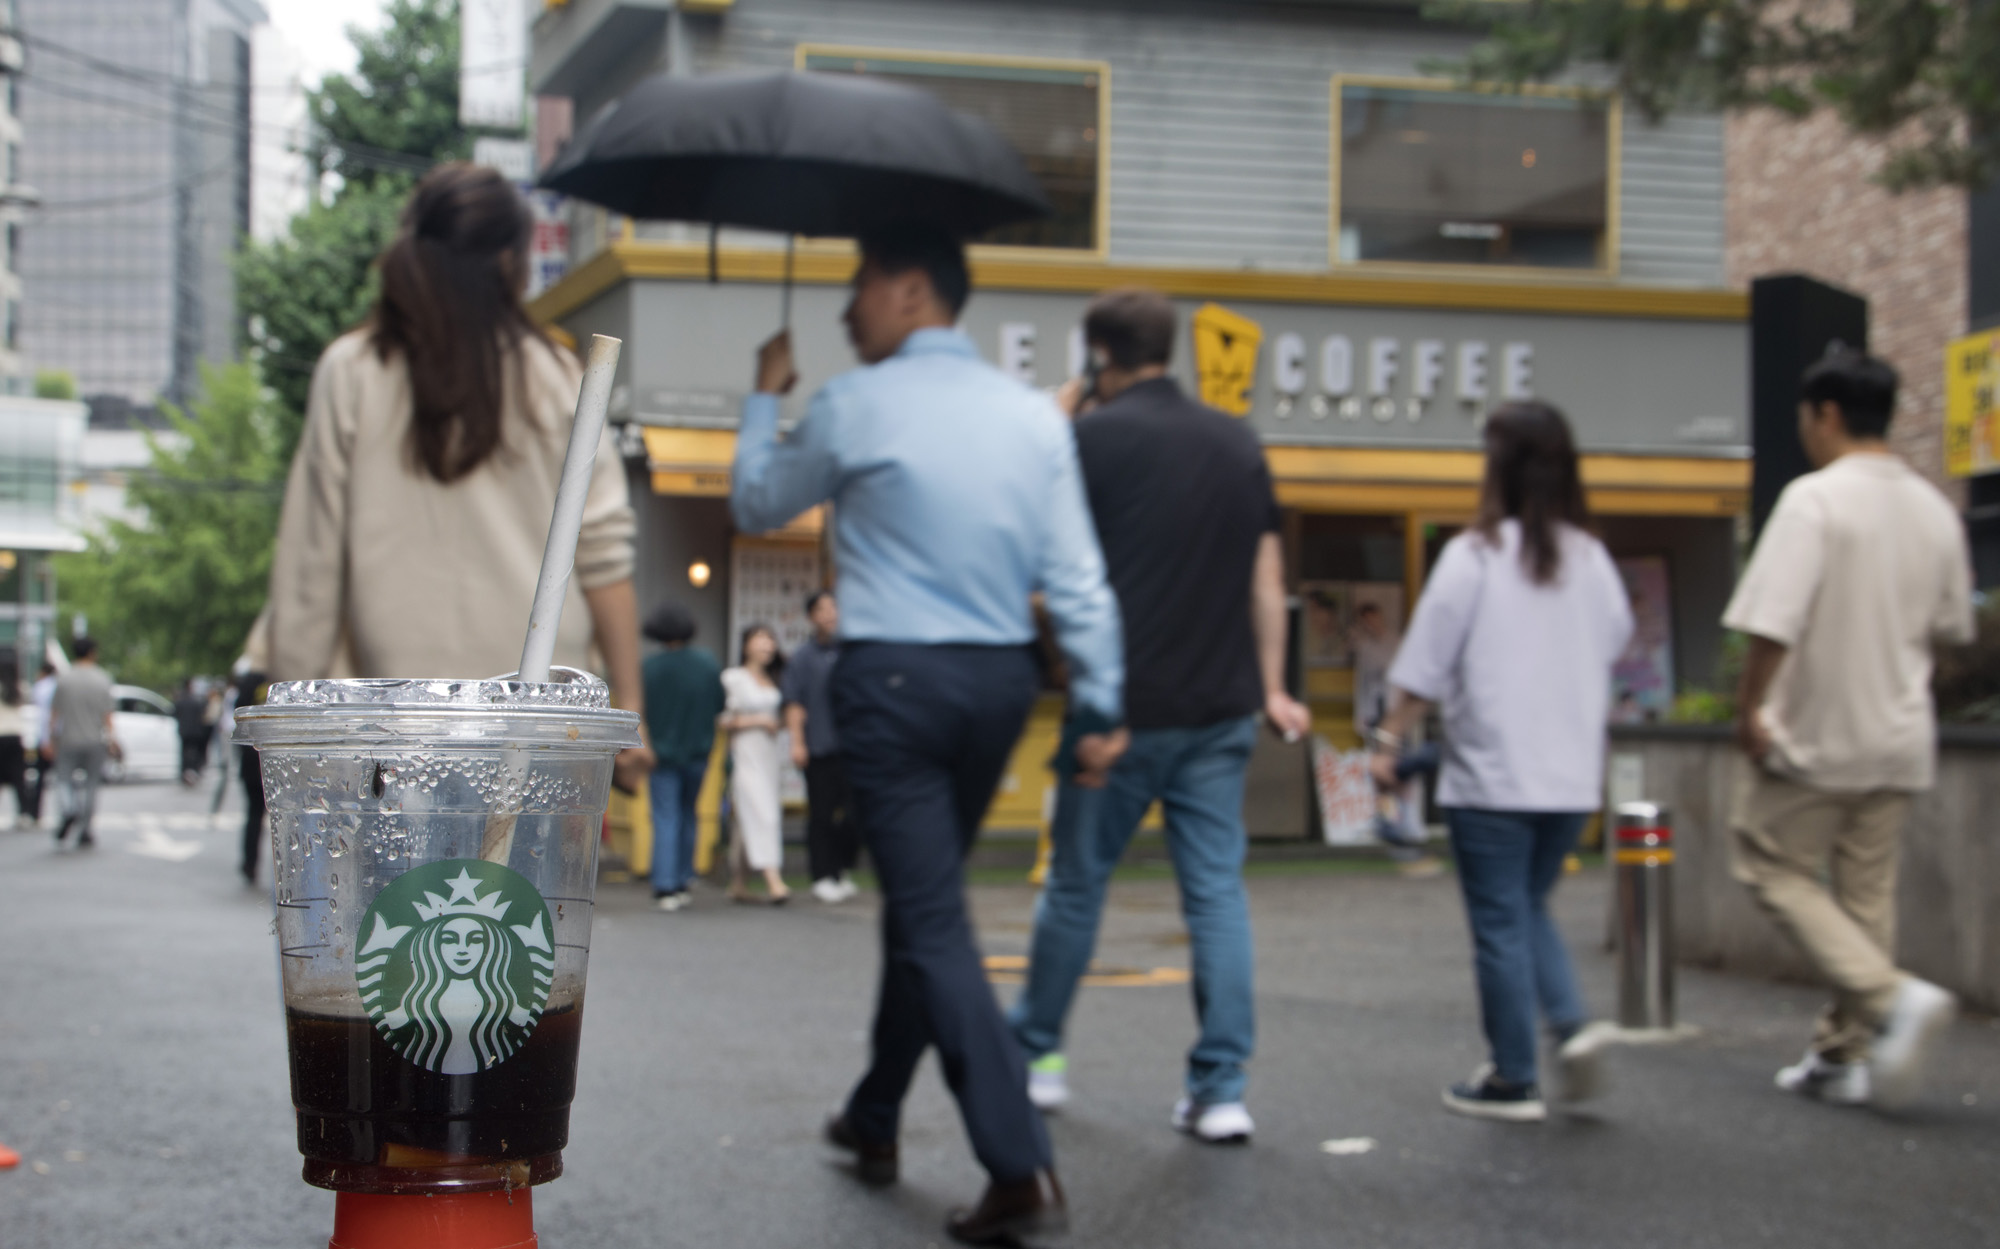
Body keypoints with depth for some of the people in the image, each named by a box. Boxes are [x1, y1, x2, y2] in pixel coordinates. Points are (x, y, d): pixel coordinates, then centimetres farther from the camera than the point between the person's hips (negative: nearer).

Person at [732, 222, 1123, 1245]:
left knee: (932, 924, -6)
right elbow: (1076, 576, 2)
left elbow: (755, 506, 10)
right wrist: (1102, 704, 6)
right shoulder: (1036, 416, 5)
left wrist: (765, 396, 24)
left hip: (894, 678, -6)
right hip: (1000, 680, 6)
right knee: (922, 898, 21)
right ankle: (875, 1119, 35)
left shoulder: (855, 407, -7)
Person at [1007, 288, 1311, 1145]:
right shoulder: (1239, 444, 9)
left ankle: (1035, 1056, 25)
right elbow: (1267, 576, 10)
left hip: (1125, 705, -4)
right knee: (1217, 890, 4)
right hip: (1221, 707, 4)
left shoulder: (1094, 438, -7)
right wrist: (1272, 688, 16)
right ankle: (1220, 1090, -1)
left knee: (1076, 882, 11)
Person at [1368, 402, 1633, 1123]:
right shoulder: (1592, 558, 4)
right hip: (1572, 774, 5)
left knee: (1500, 926, 3)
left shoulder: (1476, 555, -10)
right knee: (1530, 909, 20)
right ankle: (1571, 1024, 0)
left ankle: (1513, 1081, 8)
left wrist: (1391, 740, 1)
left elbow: (1425, 666, -9)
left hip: (1492, 774, -5)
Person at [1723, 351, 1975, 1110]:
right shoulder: (1935, 511, 7)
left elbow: (1774, 620, -22)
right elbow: (1950, 627, 15)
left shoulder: (1815, 499, -15)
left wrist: (1749, 707, -13)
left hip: (1815, 734, -6)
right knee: (1867, 892, 13)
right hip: (1901, 738, 7)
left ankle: (1892, 998, -14)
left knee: (1778, 873, 5)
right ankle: (1845, 1056, 15)